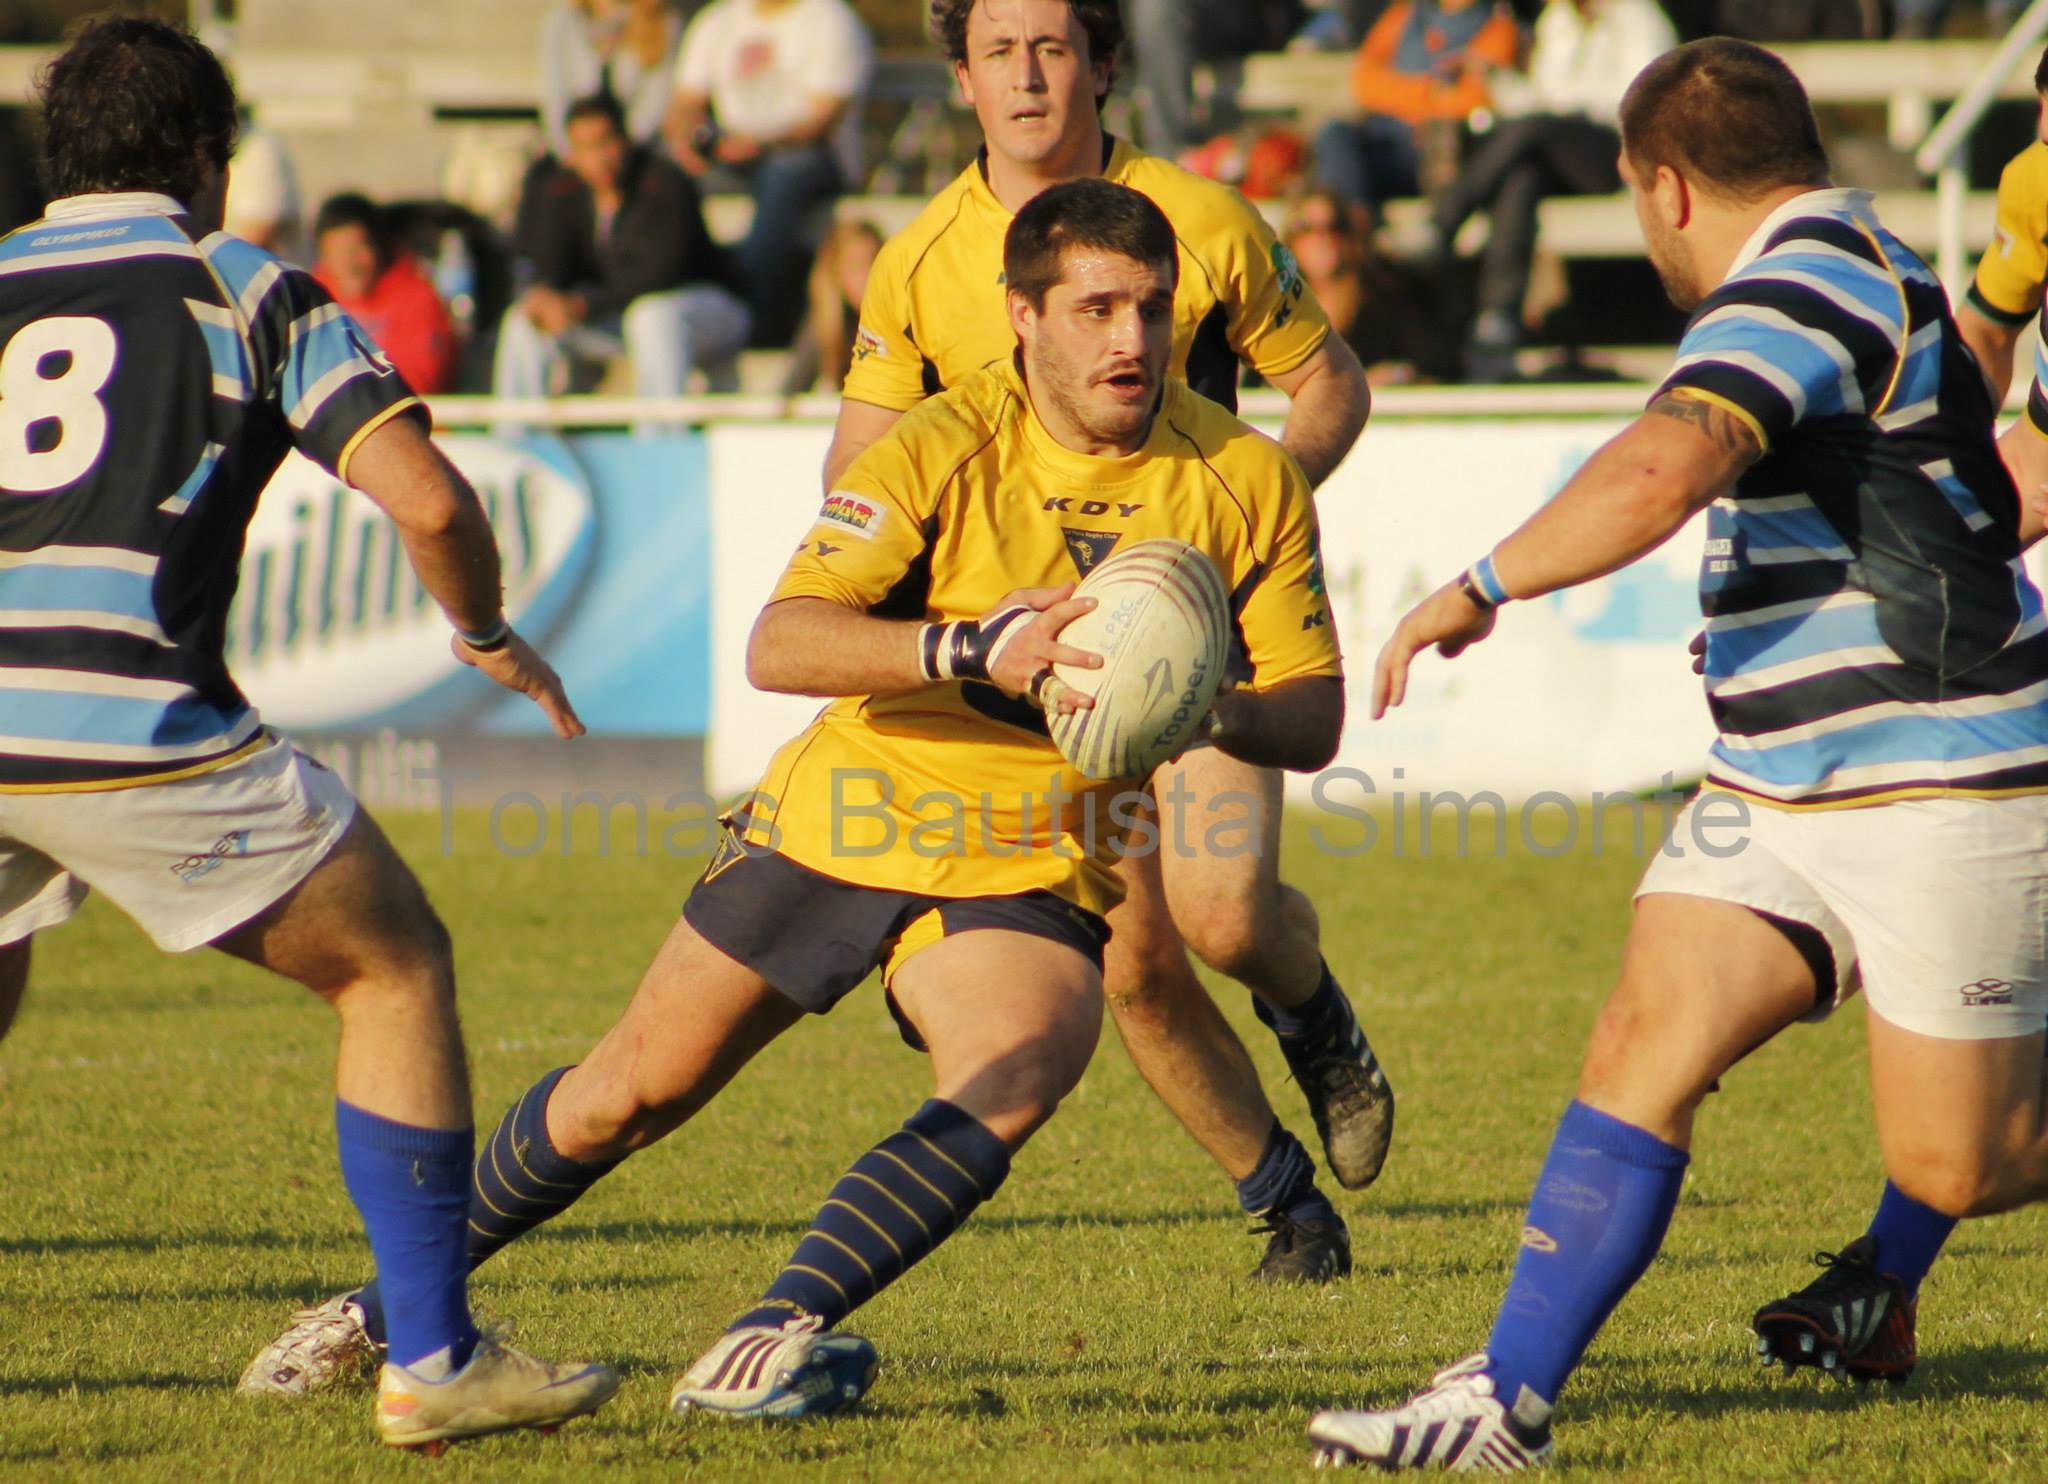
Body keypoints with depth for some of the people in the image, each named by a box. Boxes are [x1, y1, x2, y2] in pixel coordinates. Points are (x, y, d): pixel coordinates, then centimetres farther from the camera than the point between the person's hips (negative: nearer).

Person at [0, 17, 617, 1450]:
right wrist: (488, 635, 18)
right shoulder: (248, 288, 10)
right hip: (138, 727, -4)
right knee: (397, 966, 14)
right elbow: (425, 497, -1)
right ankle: (433, 1359, 10)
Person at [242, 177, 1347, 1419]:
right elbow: (778, 645, -27)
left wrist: (1206, 708, -29)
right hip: (849, 820, -1)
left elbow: (1314, 720, -7)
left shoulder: (1252, 482, -9)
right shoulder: (943, 447, -17)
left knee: (1021, 1073, -32)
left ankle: (779, 1332, -31)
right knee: (628, 1093, 7)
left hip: (1033, 879, 1)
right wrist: (975, 651, -42)